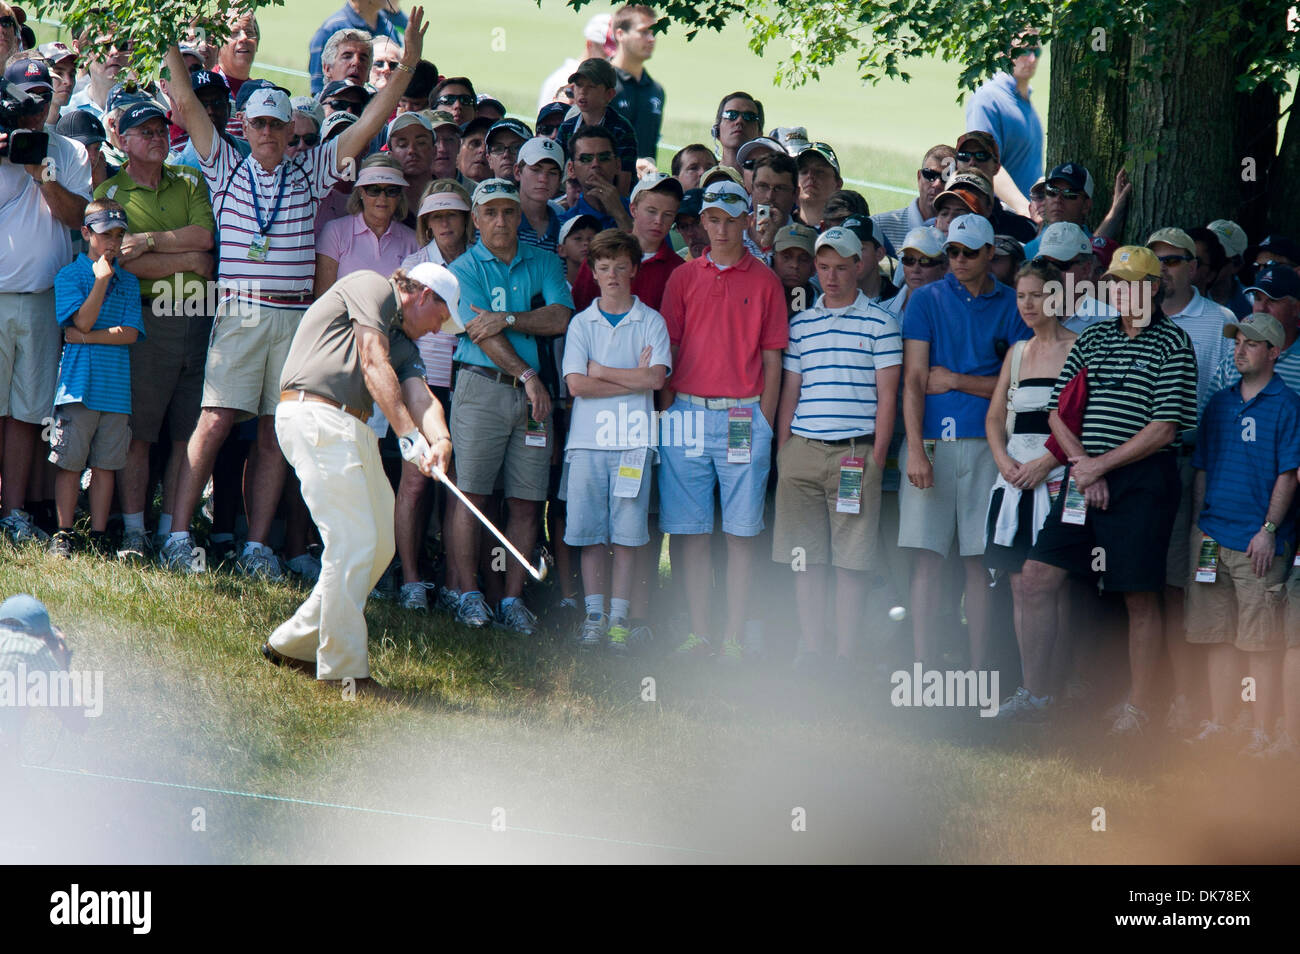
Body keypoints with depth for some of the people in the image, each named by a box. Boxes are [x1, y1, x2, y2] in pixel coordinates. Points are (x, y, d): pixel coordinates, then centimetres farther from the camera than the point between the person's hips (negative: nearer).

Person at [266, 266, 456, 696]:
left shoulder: (404, 344, 27)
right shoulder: (372, 287, 3)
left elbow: (420, 395, 8)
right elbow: (375, 366, -9)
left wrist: (439, 439, -14)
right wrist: (409, 435, -17)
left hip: (354, 429, 10)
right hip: (314, 415, -10)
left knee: (380, 544, 10)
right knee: (353, 542, -13)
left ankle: (293, 644, 20)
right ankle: (346, 670, -11)